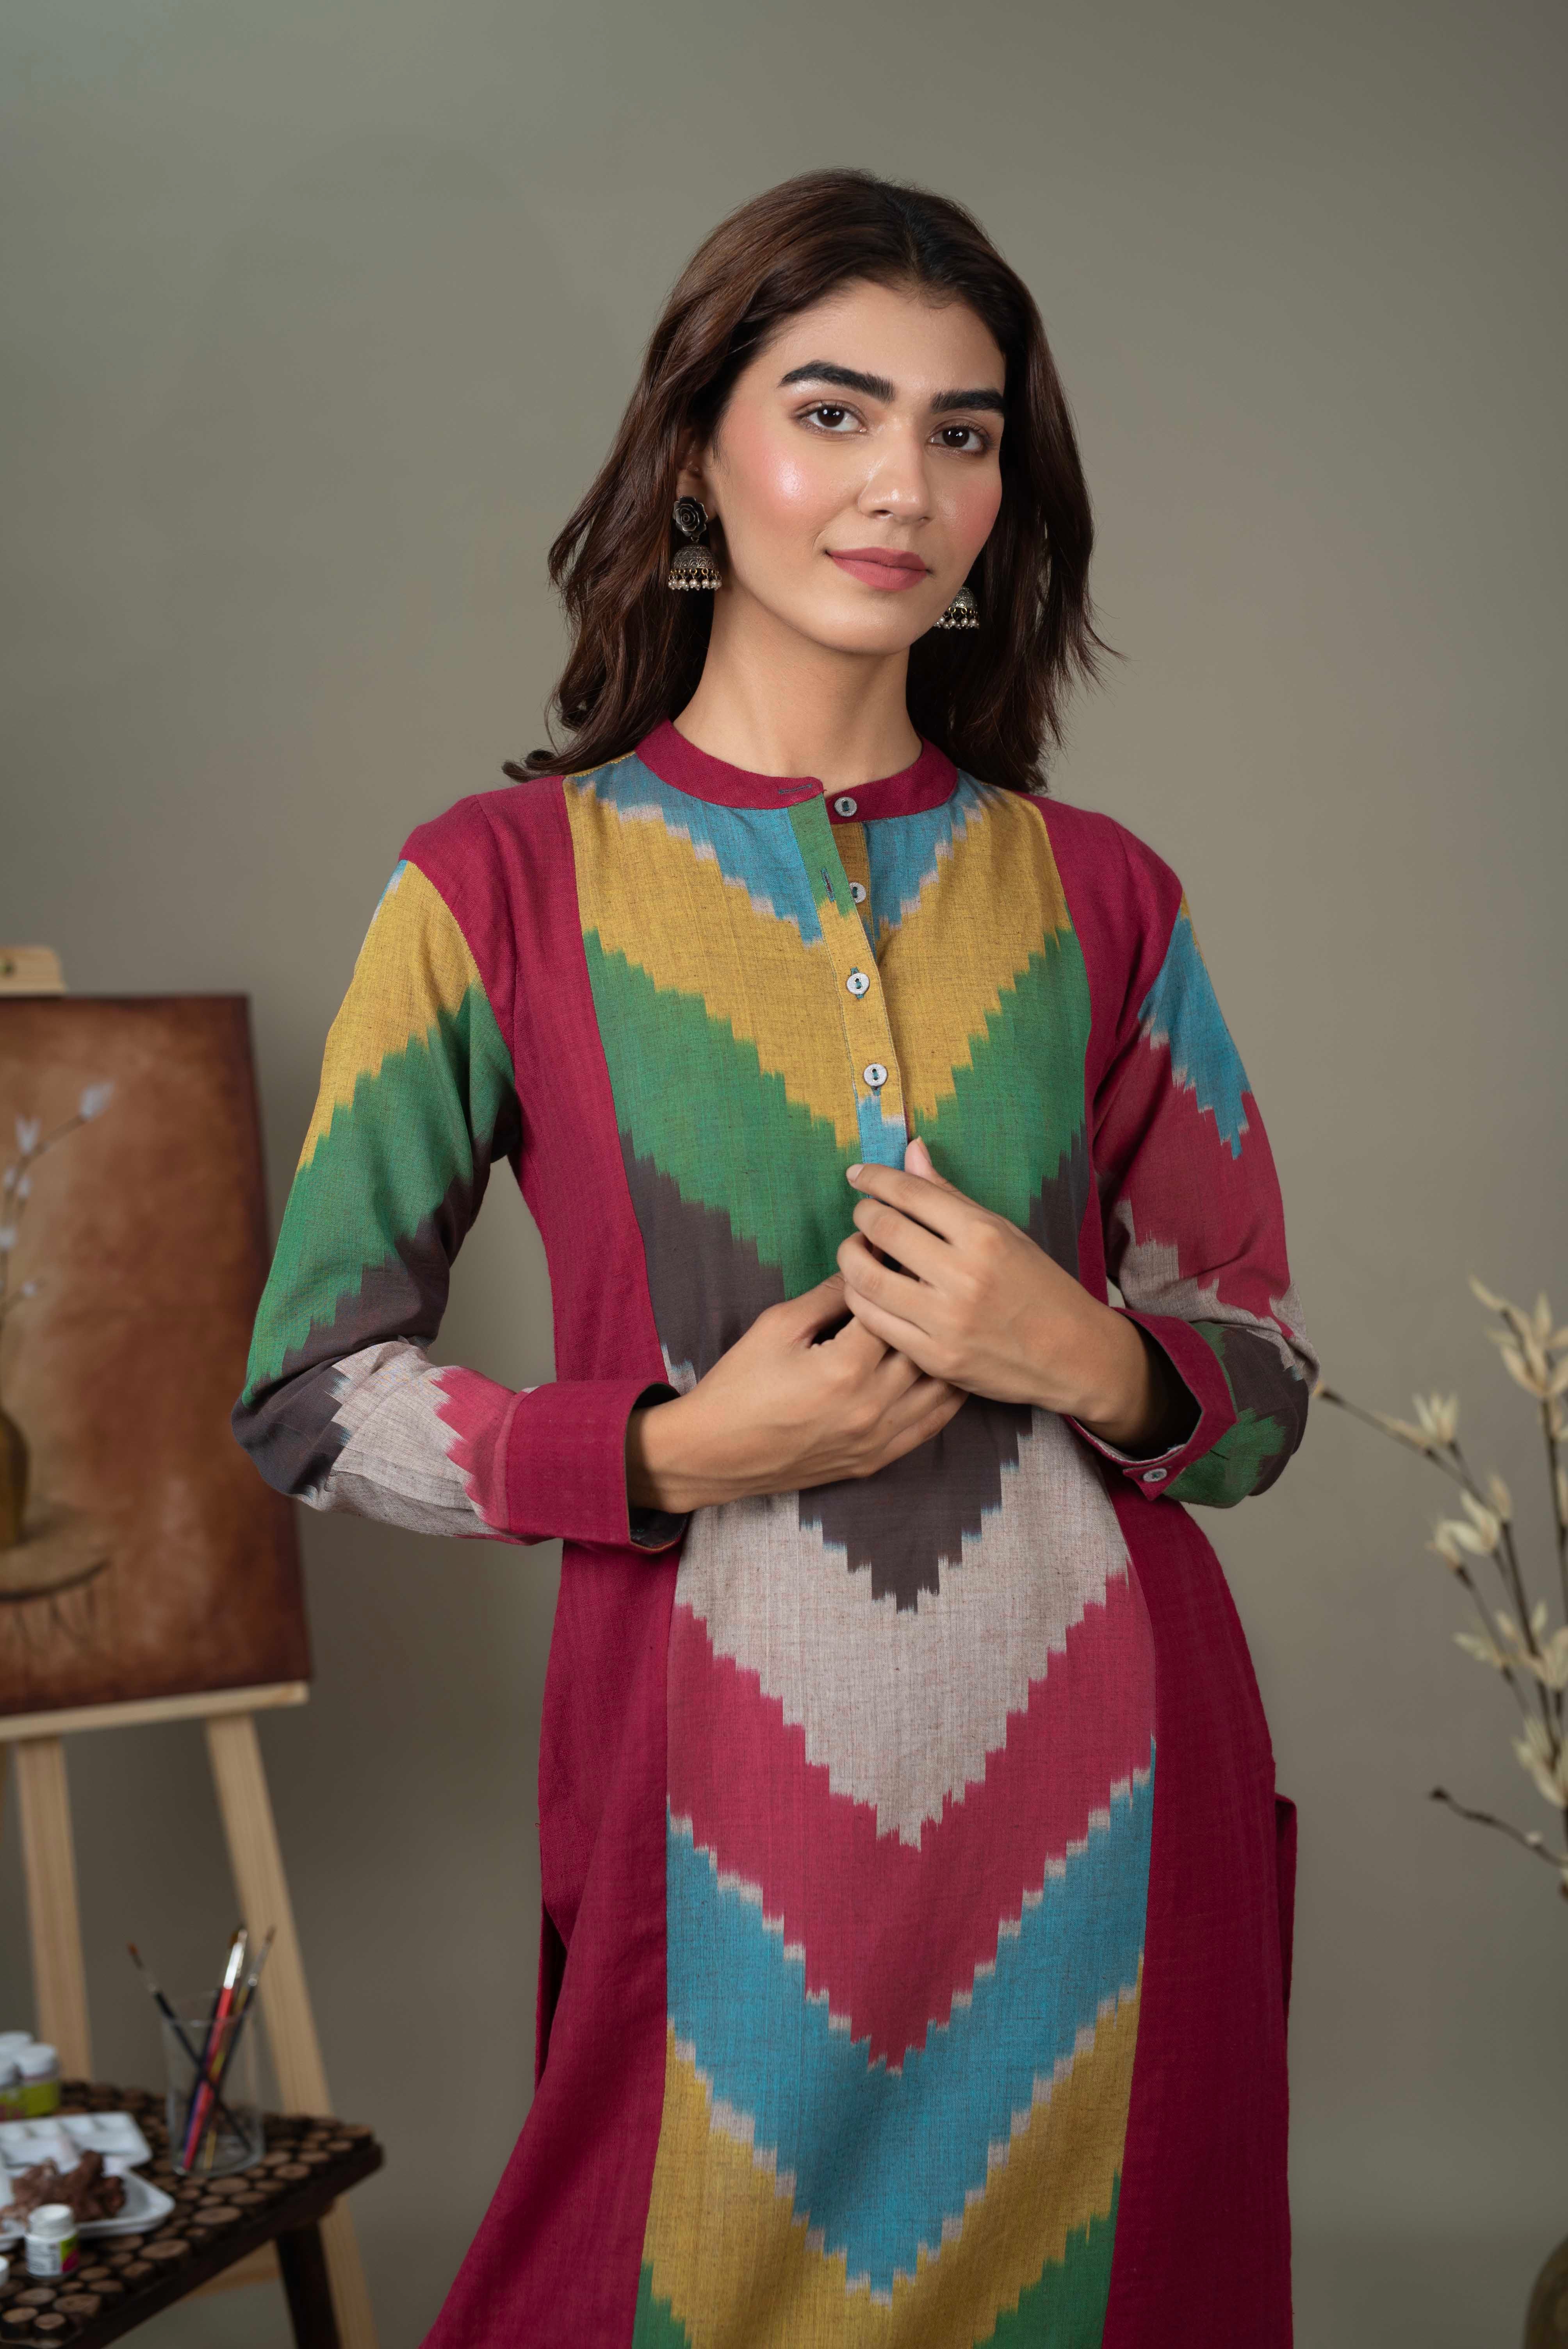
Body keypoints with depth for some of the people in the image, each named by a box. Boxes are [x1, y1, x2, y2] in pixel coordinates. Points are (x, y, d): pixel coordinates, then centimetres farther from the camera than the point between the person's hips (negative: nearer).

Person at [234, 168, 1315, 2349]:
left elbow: (1262, 1376, 10)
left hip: (1106, 1784, 3)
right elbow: (310, 1391, 0)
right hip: (727, 1793, -2)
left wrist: (1087, 1359, -12)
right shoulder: (503, 884, -3)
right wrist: (679, 1451, -14)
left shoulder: (1097, 897, 4)